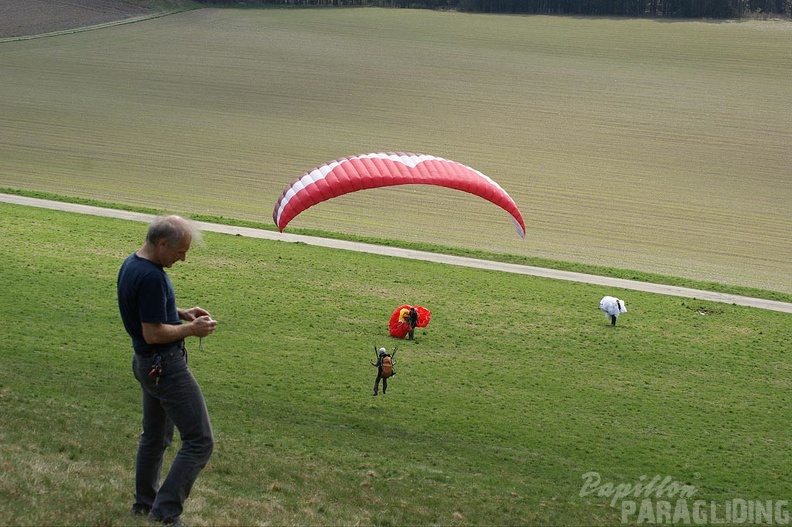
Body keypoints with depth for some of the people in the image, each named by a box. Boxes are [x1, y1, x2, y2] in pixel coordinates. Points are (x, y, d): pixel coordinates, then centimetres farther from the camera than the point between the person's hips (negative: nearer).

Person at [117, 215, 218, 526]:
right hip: (166, 366, -11)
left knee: (155, 436, 24)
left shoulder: (131, 264, 7)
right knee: (200, 441, -8)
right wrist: (191, 329, -12)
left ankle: (145, 501, 35)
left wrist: (181, 313, 10)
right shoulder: (151, 277, -25)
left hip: (146, 362, 11)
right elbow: (153, 333, -25)